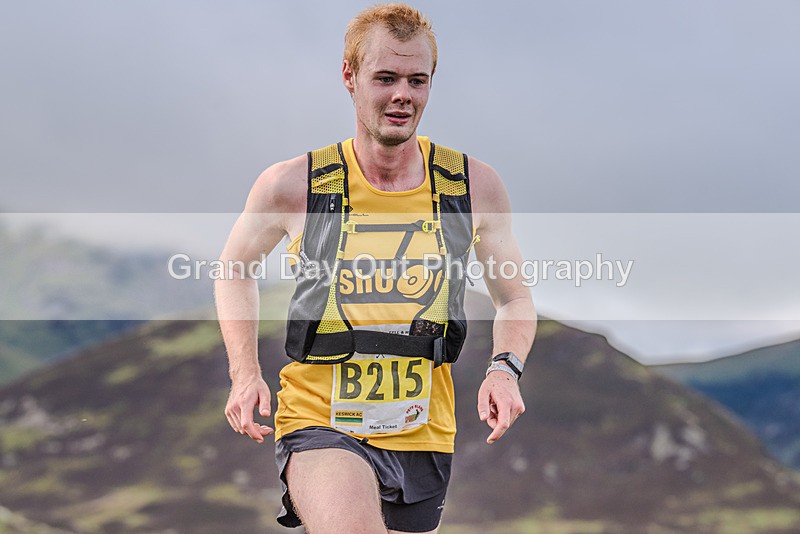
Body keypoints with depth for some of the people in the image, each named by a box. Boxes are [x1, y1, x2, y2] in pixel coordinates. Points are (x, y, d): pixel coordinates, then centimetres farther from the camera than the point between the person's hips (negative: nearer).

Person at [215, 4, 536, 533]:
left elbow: (514, 299, 15)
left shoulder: (474, 186, 1)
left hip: (422, 435, 3)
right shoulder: (294, 185, -5)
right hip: (319, 424, -3)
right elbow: (236, 268, 15)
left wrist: (506, 369, -6)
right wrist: (245, 375, 3)